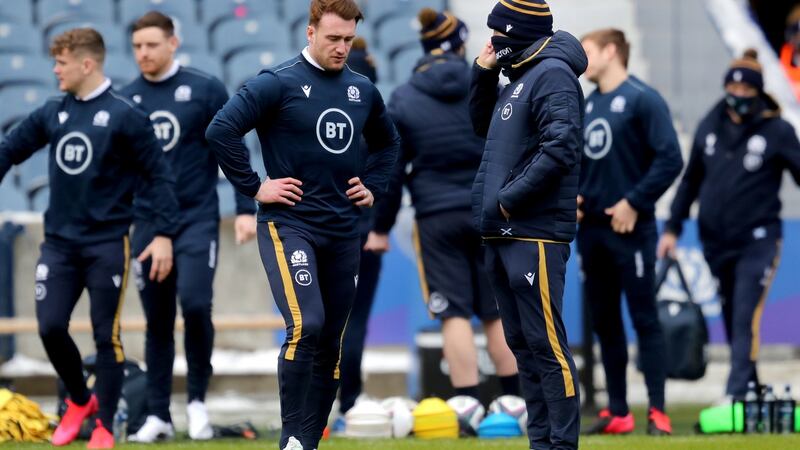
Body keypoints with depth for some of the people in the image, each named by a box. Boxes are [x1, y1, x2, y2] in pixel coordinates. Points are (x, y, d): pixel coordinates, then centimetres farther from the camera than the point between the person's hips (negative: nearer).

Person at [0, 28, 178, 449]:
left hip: (106, 244, -4)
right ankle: (79, 401, 23)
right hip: (59, 242, 4)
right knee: (50, 328, -1)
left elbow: (159, 176, -6)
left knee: (106, 336, 0)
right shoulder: (52, 113, 7)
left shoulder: (125, 116, -7)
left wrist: (164, 234, -12)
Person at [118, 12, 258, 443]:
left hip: (197, 218, -3)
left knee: (195, 303, -17)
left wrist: (245, 209, -5)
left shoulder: (205, 90, -2)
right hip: (147, 223, 3)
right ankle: (158, 415, 11)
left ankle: (197, 399, 1)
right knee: (157, 322, 5)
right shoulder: (126, 99, 6)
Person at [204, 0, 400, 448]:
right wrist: (254, 187, -13)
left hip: (343, 231, 6)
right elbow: (221, 130, -14)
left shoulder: (362, 90, 9)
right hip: (290, 225, -6)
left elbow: (388, 141, 28)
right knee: (305, 326, -21)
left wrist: (373, 186, 14)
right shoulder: (279, 83, -8)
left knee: (331, 342, 7)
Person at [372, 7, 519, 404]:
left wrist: (382, 226, 10)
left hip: (437, 218, -1)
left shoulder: (402, 100, 1)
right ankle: (514, 404, 12)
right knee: (498, 312, 9)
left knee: (455, 314, -1)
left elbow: (390, 170, 2)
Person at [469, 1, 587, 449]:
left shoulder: (553, 76, -11)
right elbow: (484, 126, 32)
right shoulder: (519, 79, 18)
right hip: (502, 235, 10)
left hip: (535, 235, -10)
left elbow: (559, 147, -22)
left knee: (546, 344, -10)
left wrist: (510, 199, -19)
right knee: (522, 343, 12)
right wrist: (483, 73, 17)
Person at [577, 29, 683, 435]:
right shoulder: (585, 106, 14)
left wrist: (634, 202, -16)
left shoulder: (642, 100, -8)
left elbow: (670, 159, -15)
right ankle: (617, 412, 14)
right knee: (604, 322, 9)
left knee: (644, 319, -6)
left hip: (630, 228, -7)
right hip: (591, 230, 7)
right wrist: (570, 194, 5)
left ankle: (658, 412, -6)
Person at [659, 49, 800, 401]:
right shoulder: (710, 127, 9)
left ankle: (735, 396, -20)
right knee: (732, 321, 10)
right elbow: (691, 181, 18)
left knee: (746, 319, -14)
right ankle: (754, 392, 19)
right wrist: (673, 227, 16)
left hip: (757, 240, -5)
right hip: (715, 240, 5)